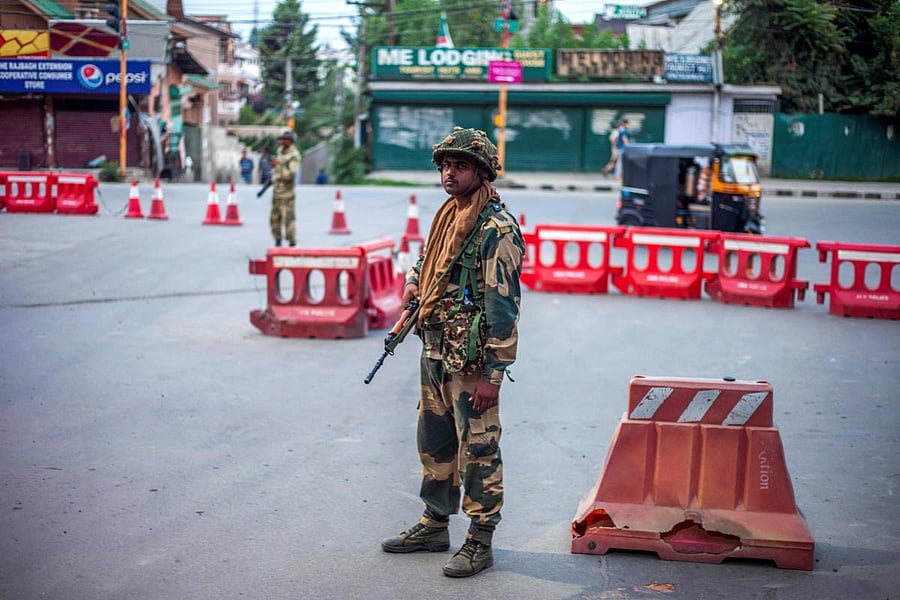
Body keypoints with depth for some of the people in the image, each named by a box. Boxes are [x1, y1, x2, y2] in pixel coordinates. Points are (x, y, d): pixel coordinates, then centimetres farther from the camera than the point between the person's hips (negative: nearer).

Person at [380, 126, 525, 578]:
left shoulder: (498, 228, -14)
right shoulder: (447, 218, 12)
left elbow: (504, 304, -18)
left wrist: (493, 373, -20)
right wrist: (414, 282, 9)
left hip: (472, 360, -9)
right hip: (434, 354, 9)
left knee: (478, 449, -1)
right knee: (433, 443, 17)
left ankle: (480, 541, 8)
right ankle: (434, 525, 30)